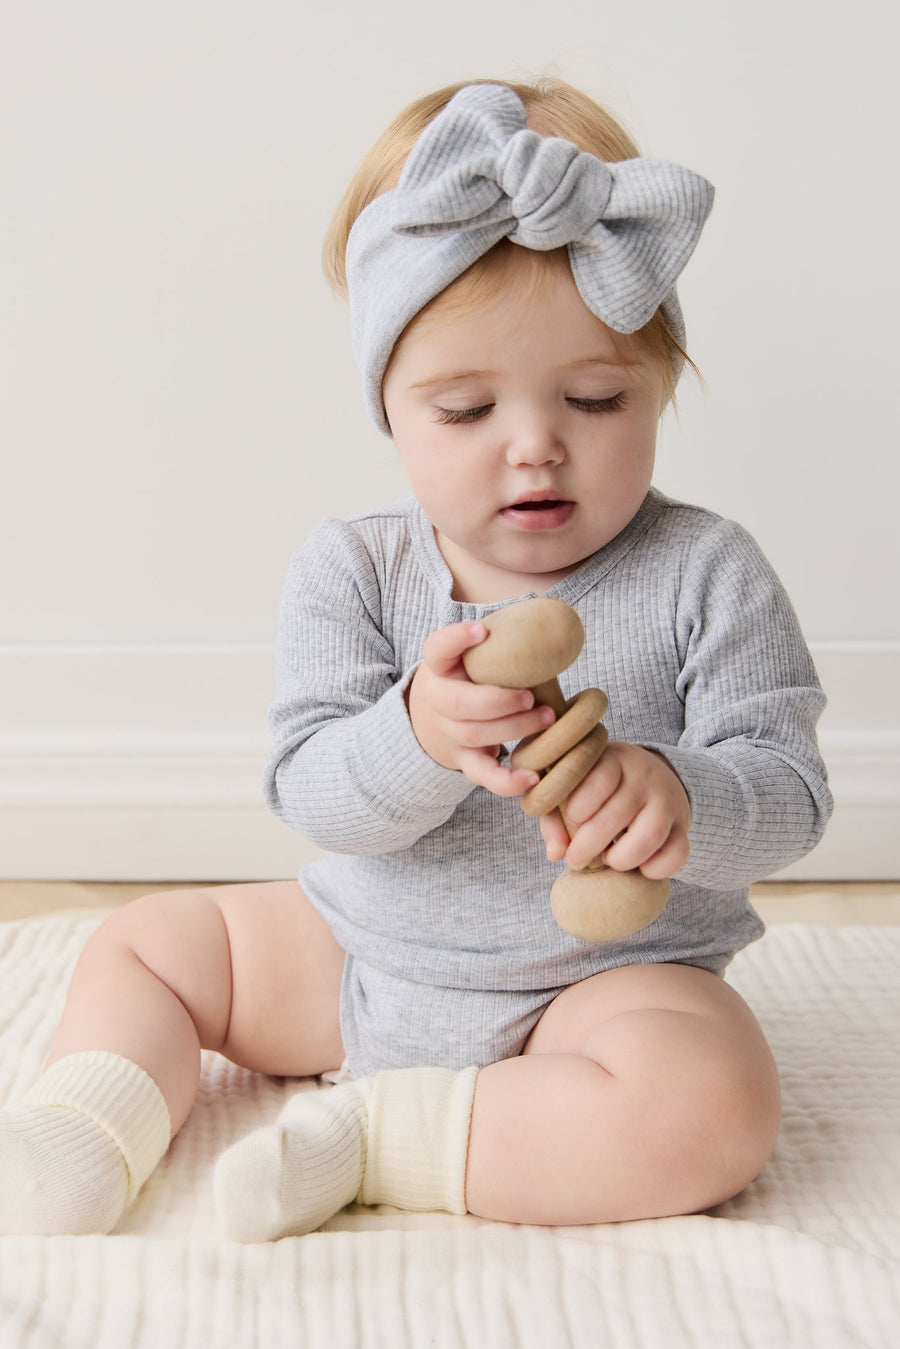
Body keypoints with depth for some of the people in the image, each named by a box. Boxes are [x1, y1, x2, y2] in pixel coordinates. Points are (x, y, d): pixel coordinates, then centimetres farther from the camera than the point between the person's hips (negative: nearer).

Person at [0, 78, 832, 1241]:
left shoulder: (704, 575, -12)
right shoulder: (353, 571, -7)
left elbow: (789, 786, -15)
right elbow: (310, 794, -13)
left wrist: (681, 798, -39)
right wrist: (416, 739, -36)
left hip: (606, 973, -3)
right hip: (361, 957, 3)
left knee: (710, 1103, -33)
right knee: (143, 944, 6)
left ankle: (373, 1135, -21)